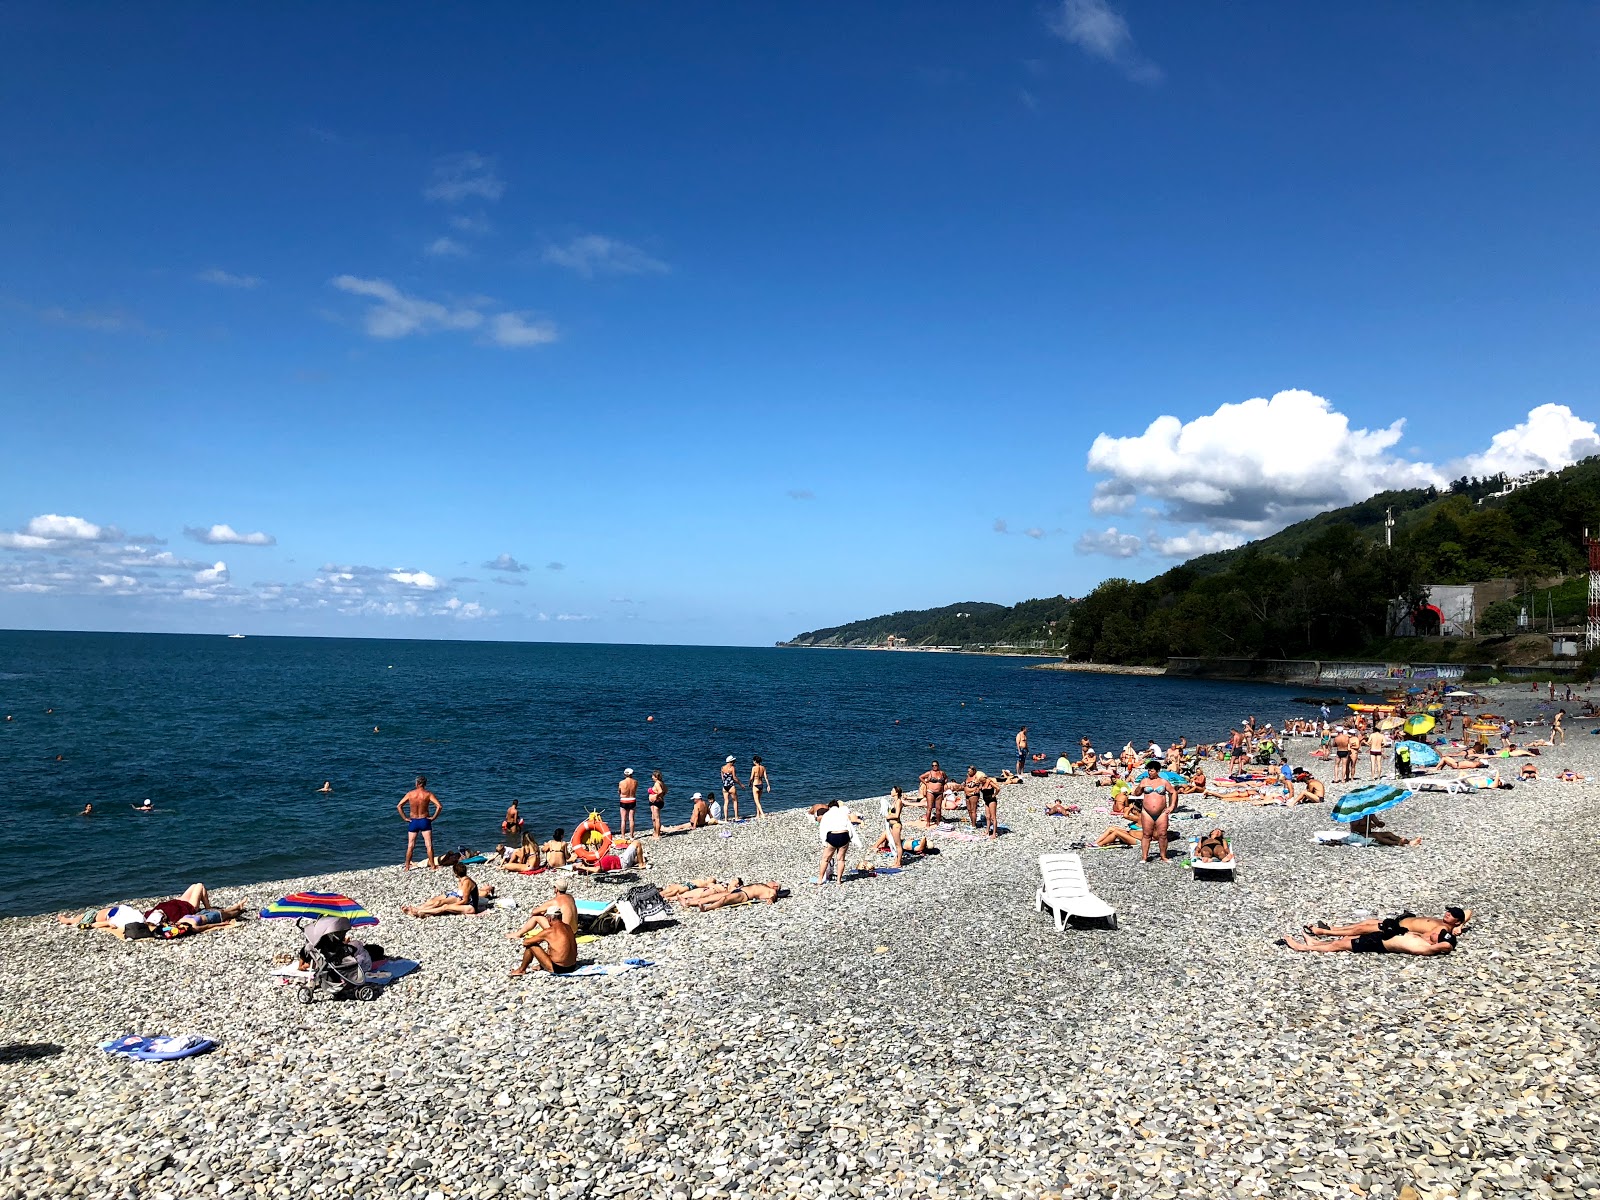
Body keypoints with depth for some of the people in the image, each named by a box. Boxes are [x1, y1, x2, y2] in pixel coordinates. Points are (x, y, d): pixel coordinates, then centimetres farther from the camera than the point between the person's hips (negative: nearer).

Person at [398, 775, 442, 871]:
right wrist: (433, 817, -7)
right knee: (429, 845, 4)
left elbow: (399, 806, -4)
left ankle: (407, 867, 14)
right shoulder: (428, 794, -8)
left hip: (413, 821, 1)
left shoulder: (410, 794, -3)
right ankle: (432, 866, 4)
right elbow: (439, 806, -18)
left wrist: (405, 818, 1)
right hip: (425, 821, -1)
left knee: (410, 846, 10)